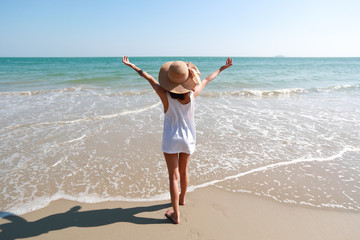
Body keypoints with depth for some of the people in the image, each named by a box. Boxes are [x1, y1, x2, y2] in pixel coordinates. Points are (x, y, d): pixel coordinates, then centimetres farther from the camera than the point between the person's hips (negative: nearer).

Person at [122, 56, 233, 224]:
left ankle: (176, 214, 15)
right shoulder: (193, 95, -16)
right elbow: (207, 80, 0)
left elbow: (150, 79, -6)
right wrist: (222, 68, 19)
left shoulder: (165, 95, -20)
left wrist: (131, 65, 13)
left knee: (174, 176, 7)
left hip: (171, 140, -3)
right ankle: (182, 198, 48)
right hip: (188, 139, 3)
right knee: (183, 171, 24)